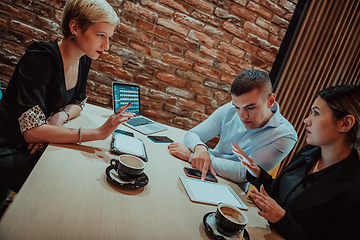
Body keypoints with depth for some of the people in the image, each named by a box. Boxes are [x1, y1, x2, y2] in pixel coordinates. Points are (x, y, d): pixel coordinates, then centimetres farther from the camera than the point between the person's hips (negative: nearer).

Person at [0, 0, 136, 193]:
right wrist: (97, 133, -35)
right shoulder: (40, 59, -25)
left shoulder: (83, 60, -2)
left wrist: (62, 115, -13)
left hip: (38, 146, 7)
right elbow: (31, 131, -30)